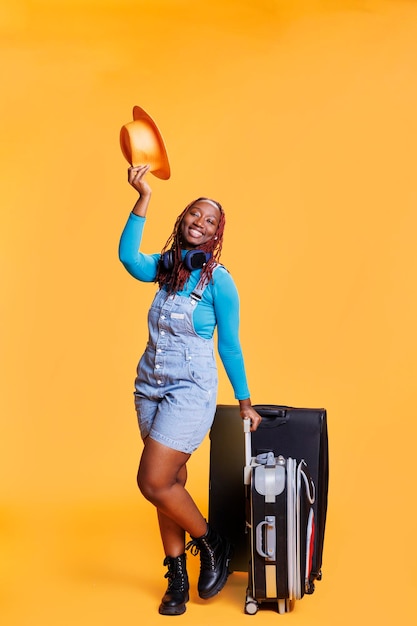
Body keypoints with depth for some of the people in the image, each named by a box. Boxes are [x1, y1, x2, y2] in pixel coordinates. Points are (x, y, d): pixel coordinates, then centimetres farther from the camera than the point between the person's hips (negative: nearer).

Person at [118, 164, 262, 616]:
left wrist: (245, 403, 3)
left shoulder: (219, 281, -9)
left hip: (190, 391, -5)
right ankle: (177, 578, 24)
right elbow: (128, 257, -18)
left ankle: (213, 546, 11)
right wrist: (143, 198, -24)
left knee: (154, 482, -13)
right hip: (150, 388, 6)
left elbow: (230, 347, -2)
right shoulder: (165, 266, 4)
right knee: (169, 482, 11)